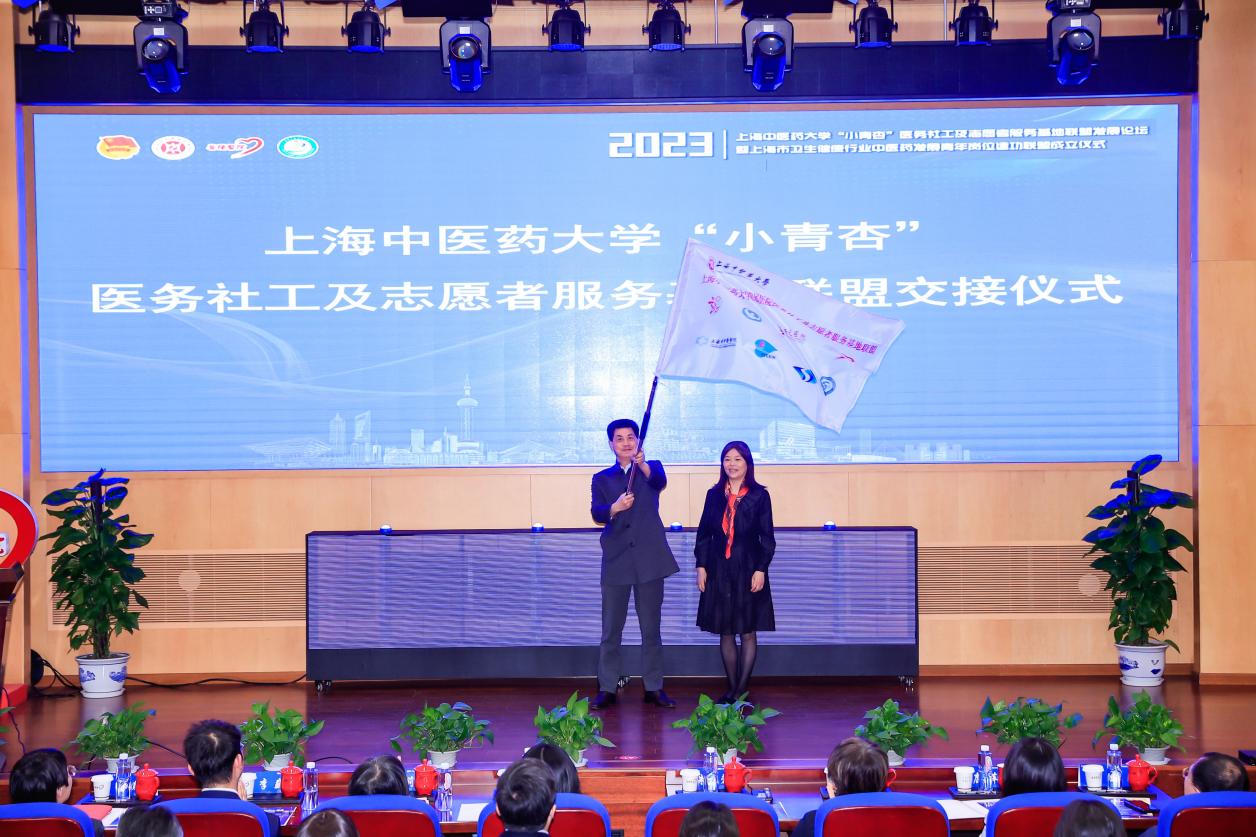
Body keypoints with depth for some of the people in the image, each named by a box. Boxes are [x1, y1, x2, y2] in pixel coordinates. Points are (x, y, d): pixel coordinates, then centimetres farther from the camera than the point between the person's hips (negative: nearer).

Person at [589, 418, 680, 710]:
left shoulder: (652, 468, 8)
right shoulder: (602, 479, 9)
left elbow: (660, 481, -17)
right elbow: (597, 513, -7)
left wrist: (643, 465, -38)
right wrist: (615, 507, -29)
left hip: (649, 559, -1)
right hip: (616, 561, 1)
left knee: (651, 628, 5)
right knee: (611, 629, 3)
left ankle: (654, 688, 13)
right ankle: (607, 689, 9)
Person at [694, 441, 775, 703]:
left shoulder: (759, 495, -1)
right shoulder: (714, 494, 7)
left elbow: (767, 537, -2)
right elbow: (704, 533, 9)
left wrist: (761, 569, -9)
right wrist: (701, 566, 3)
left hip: (748, 570, -3)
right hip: (719, 570, 3)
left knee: (748, 631, 0)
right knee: (725, 632, 6)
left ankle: (741, 690, 5)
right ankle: (731, 689, 14)